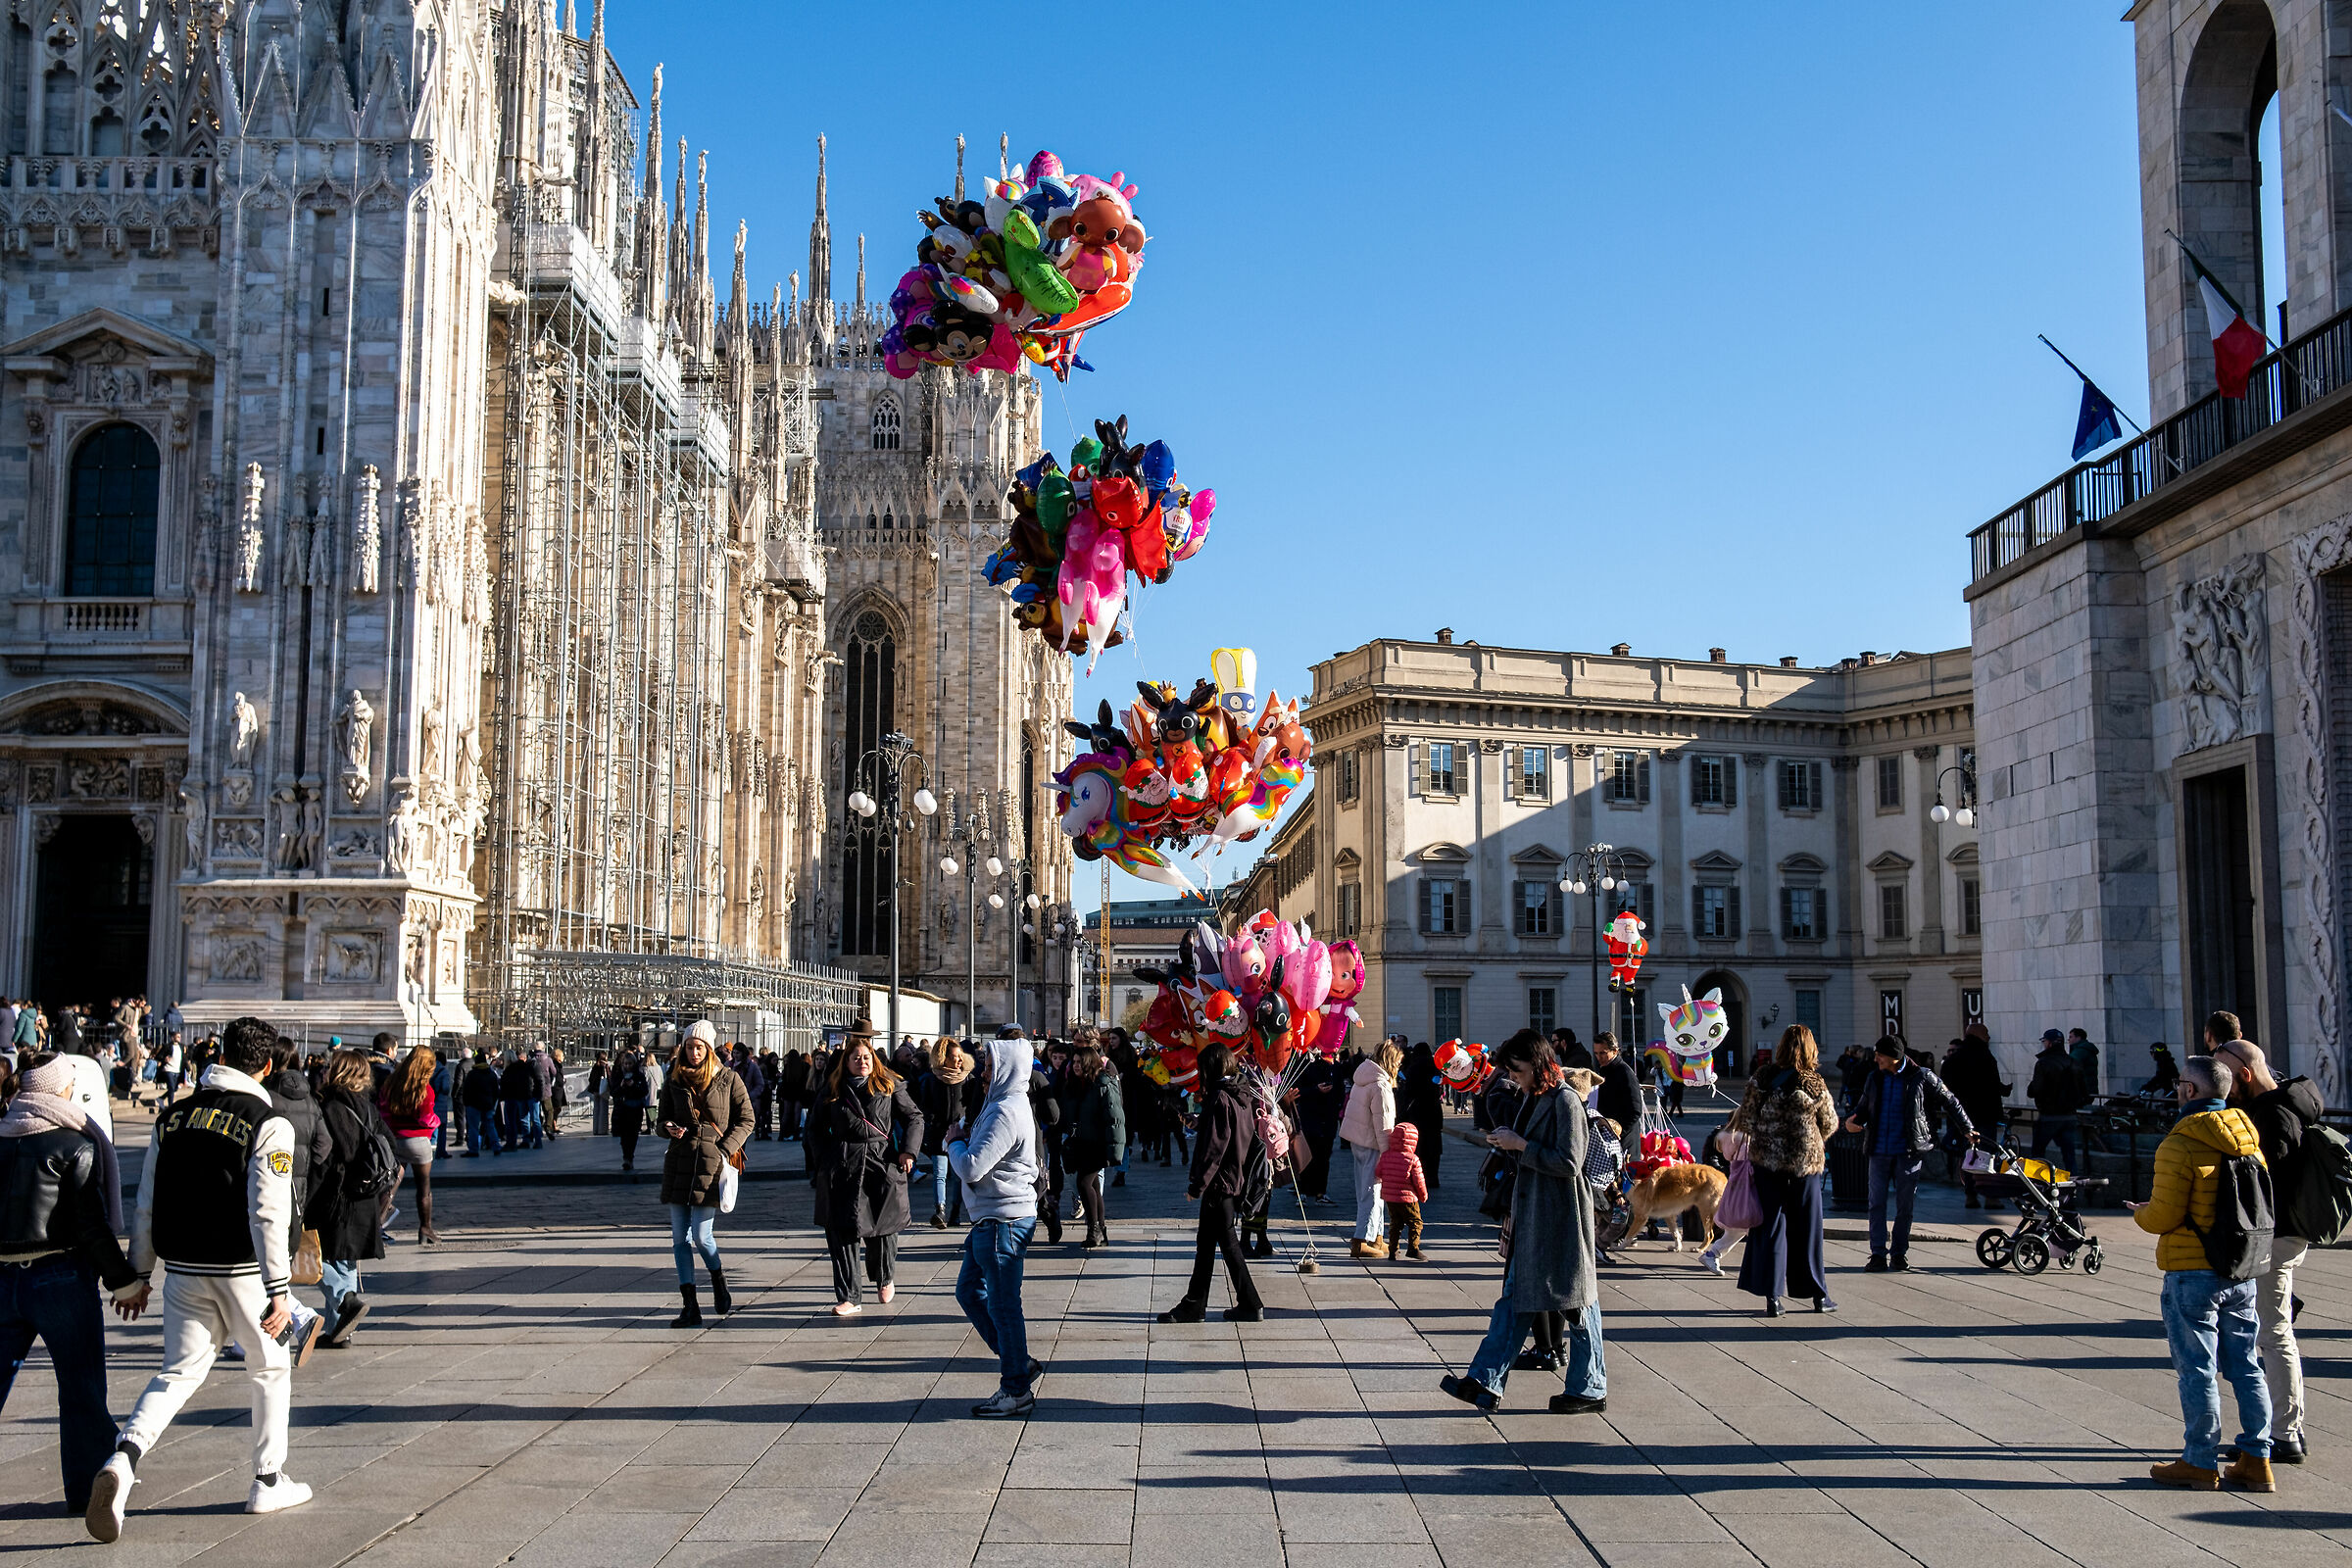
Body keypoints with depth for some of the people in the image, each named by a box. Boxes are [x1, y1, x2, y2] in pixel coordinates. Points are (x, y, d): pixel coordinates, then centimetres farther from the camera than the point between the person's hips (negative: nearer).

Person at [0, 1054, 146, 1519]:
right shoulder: (74, 1145, -9)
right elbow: (93, 1226, -12)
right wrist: (124, 1281, -4)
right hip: (58, 1278, -5)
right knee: (82, 1392, 7)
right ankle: (88, 1490, 13)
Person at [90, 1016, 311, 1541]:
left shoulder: (173, 1117, 6)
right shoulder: (269, 1124, -11)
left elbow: (147, 1204, 9)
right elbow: (268, 1213, -17)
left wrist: (138, 1273, 17)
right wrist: (279, 1290, -16)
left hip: (183, 1270, 4)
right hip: (242, 1269, -4)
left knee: (179, 1370, 9)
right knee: (271, 1368, 14)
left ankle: (123, 1458, -17)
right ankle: (268, 1482, 19)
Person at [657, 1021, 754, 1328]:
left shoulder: (728, 1078, 1)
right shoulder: (674, 1082, 10)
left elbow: (746, 1119, 4)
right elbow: (663, 1119, 18)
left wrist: (726, 1150, -7)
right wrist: (669, 1128, -6)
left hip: (712, 1162, -4)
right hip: (679, 1161, 4)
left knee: (701, 1235, -9)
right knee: (680, 1237, 1)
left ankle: (719, 1282, 22)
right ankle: (690, 1308, 7)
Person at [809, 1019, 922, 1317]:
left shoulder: (889, 1086, 6)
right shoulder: (834, 1089, 10)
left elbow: (914, 1118, 9)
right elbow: (816, 1126, 18)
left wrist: (908, 1150, -4)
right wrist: (824, 1158, 7)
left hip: (882, 1163, -1)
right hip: (842, 1168, 1)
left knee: (882, 1227, 4)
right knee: (842, 1231, -4)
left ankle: (885, 1278, 34)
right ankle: (849, 1298, 1)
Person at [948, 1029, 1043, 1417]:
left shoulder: (1006, 1114, -22)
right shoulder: (1005, 1104, 13)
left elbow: (971, 1168, -26)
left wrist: (955, 1142, -7)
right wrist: (967, 1140, 4)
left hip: (1004, 1221, -11)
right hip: (991, 1219, 11)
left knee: (1002, 1304, -1)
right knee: (969, 1291, 19)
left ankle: (1017, 1390, 10)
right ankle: (1018, 1363, 27)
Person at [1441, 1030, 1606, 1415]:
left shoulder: (1565, 1101, -14)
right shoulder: (1530, 1098, 13)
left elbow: (1569, 1163, -20)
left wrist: (1521, 1146, -17)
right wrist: (1504, 1146, 3)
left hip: (1561, 1217, -9)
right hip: (1529, 1214, 9)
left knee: (1574, 1301, 2)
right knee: (1514, 1297, 7)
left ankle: (1590, 1390, 13)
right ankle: (1485, 1383, 6)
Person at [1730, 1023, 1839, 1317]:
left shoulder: (1761, 1081, -7)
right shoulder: (1815, 1086, -10)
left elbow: (1745, 1121, -6)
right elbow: (1830, 1125, 3)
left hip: (1766, 1161, 1)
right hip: (1804, 1162, -1)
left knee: (1769, 1226, 7)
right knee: (1806, 1227, 11)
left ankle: (1771, 1297, 4)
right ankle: (1818, 1295, 22)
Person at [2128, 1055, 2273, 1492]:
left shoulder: (2178, 1146, -18)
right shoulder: (2249, 1140, 5)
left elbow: (2164, 1217, -18)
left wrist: (2140, 1213, 4)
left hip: (2193, 1273, -7)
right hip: (2243, 1272, 7)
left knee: (2197, 1370, 2)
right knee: (2245, 1367, 13)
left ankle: (2200, 1463, 9)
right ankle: (2256, 1460, 16)